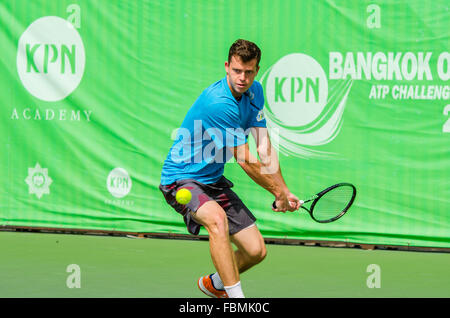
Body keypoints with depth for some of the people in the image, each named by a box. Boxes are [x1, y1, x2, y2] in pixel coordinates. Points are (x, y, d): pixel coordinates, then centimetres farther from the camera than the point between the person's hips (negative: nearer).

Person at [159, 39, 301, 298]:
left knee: (257, 251, 5)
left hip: (213, 180, 9)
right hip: (181, 178, -8)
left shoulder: (254, 91, 0)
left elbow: (265, 147, 0)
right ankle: (236, 297, -38)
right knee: (217, 218, -40)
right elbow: (245, 160, -23)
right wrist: (278, 192, -12)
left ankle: (214, 284, 34)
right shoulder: (218, 103, -28)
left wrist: (285, 191, -9)